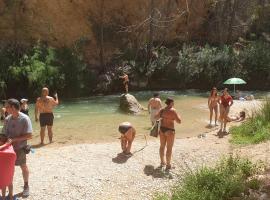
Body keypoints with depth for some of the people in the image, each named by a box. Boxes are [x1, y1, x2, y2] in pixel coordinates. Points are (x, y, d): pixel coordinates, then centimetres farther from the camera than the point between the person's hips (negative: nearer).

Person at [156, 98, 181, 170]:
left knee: (162, 146, 18)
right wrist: (178, 116, 1)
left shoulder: (162, 110, 2)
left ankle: (162, 162, 32)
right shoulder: (173, 111, -17)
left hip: (162, 129, 7)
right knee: (169, 148, 4)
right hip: (169, 130, -6)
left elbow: (156, 117, 18)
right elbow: (179, 121, -19)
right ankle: (168, 165, 11)